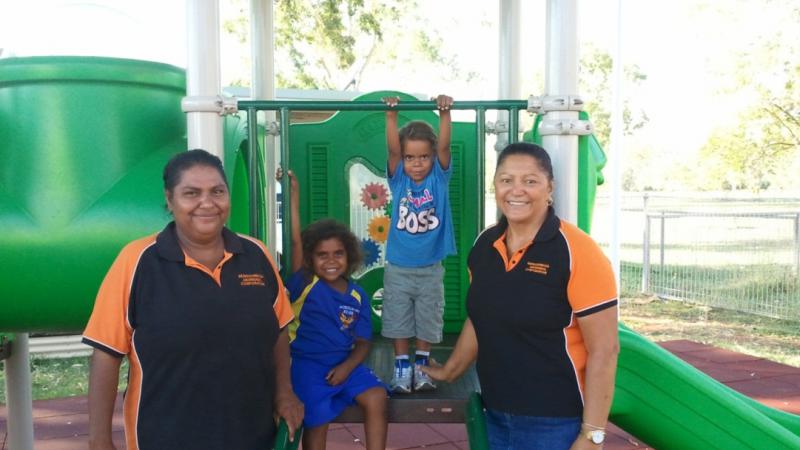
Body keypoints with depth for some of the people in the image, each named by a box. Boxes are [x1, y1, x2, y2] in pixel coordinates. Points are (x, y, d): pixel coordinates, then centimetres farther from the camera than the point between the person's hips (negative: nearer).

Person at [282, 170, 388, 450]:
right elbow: (295, 242, -17)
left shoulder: (358, 296, 3)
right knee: (317, 421, -16)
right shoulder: (305, 285, -5)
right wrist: (294, 196, -21)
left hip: (344, 364, 3)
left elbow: (363, 341, 5)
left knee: (376, 397, -16)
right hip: (306, 364, -3)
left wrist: (347, 366, -14)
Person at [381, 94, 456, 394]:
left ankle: (421, 366, 25)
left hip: (430, 269, 0)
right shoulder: (398, 180, -4)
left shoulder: (439, 178, -3)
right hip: (398, 268, 0)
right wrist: (392, 115, -26)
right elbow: (392, 149, -17)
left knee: (428, 321, 10)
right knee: (398, 321, 6)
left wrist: (445, 113, -25)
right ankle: (402, 368, 18)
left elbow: (444, 146, -16)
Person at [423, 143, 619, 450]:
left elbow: (604, 350, -16)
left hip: (554, 422, -5)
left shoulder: (577, 252, -16)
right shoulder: (484, 245, 1)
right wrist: (449, 371, 22)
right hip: (495, 415, 6)